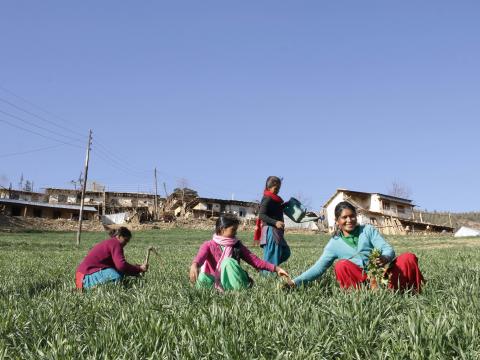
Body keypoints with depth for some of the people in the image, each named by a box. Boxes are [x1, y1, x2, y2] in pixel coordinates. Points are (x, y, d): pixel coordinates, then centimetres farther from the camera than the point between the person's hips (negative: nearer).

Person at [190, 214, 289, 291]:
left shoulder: (237, 245, 11)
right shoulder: (209, 245, 3)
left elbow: (254, 260, 6)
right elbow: (200, 256, -19)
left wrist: (275, 268, -4)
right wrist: (194, 265, -45)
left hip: (232, 282, 2)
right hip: (215, 281, -2)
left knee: (228, 261, -26)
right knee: (202, 278, -31)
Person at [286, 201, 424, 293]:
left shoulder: (368, 230, 9)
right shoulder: (334, 244, 10)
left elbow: (388, 249, -2)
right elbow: (318, 268, 5)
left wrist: (385, 258, -28)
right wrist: (295, 282, -8)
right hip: (363, 280, 0)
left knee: (408, 258, -21)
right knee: (342, 265, -27)